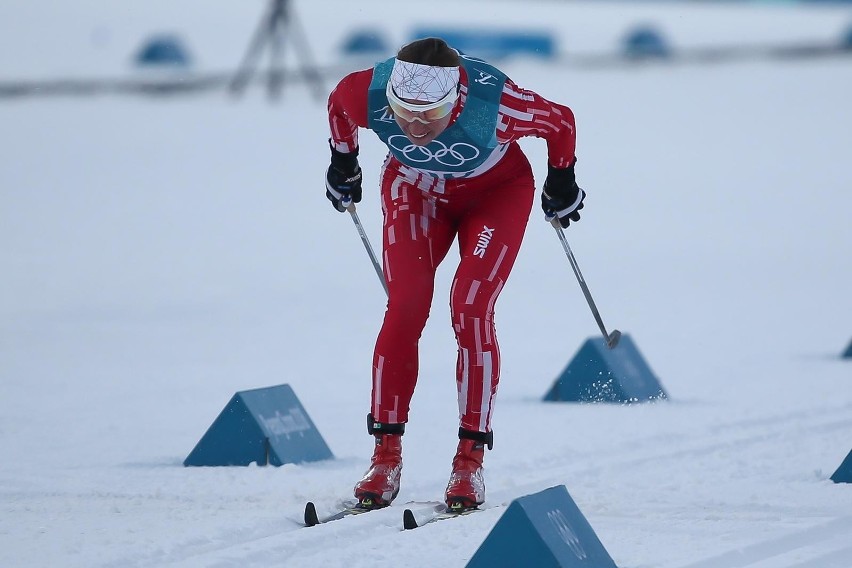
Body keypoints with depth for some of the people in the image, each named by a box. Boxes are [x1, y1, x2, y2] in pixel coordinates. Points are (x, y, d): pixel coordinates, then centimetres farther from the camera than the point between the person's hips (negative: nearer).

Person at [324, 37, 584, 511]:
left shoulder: (494, 105, -39)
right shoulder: (369, 94, -32)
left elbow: (561, 123, -17)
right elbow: (338, 103, -5)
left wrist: (562, 183, -2)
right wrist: (343, 165, 8)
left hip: (496, 192, -2)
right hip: (415, 189, 2)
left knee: (472, 311, -17)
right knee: (405, 309, -14)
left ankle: (471, 459, -10)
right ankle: (387, 455, -8)